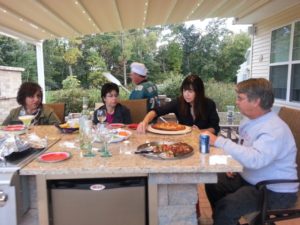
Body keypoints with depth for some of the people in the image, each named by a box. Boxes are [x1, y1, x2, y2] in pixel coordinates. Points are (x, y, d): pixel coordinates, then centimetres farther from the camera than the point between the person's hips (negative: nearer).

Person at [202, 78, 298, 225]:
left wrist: (219, 141, -36)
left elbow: (255, 159, -41)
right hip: (249, 178, 9)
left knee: (225, 207, -26)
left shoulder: (275, 130, -26)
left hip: (275, 192, -9)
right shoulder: (250, 121, 2)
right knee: (212, 183, 13)